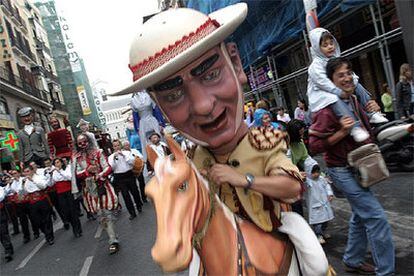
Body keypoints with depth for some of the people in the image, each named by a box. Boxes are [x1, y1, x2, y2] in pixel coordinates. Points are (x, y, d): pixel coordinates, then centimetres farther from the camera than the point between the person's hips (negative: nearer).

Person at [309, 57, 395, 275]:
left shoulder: (354, 100, 4)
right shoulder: (328, 109, -22)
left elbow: (364, 129, 19)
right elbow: (315, 145, -22)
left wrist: (372, 112, 0)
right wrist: (342, 132, -29)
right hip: (342, 170, -9)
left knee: (361, 215, 19)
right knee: (376, 217, -8)